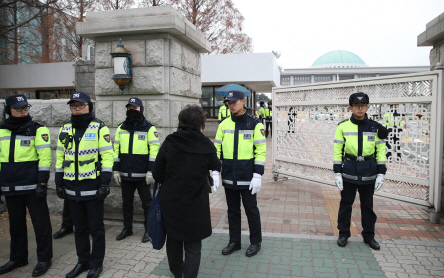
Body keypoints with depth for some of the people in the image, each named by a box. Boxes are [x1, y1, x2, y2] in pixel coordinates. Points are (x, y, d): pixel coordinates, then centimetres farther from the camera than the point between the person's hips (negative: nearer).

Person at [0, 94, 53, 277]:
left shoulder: (38, 129, -6)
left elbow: (44, 157, -11)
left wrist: (42, 183, -15)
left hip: (32, 186, -5)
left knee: (40, 223, 3)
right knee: (16, 225, 17)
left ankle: (44, 259, 17)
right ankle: (18, 258, 32)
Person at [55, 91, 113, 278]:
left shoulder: (99, 128, -6)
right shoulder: (65, 129, 10)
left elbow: (107, 157, -9)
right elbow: (60, 157, 14)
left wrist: (105, 184, -13)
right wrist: (59, 183, 10)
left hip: (93, 188, -5)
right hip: (72, 189, 5)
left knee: (96, 229, 7)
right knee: (80, 228, 17)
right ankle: (83, 261, 32)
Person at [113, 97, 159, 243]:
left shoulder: (149, 128, -4)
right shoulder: (121, 128, 11)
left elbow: (154, 150, -9)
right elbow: (116, 150, 13)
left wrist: (150, 171, -14)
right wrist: (116, 170, 8)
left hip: (142, 175, -4)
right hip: (125, 175, 5)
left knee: (147, 203, 6)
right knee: (127, 203, 15)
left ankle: (149, 230, 20)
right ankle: (127, 229, 31)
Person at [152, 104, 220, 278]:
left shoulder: (169, 143, -9)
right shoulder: (207, 147, -12)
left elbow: (157, 174, -6)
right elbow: (216, 166, 8)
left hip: (170, 203, 3)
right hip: (195, 205, -3)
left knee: (173, 239, 24)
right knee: (193, 246, 11)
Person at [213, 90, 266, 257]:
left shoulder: (255, 124, -6)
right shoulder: (224, 124, 5)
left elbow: (261, 151, -8)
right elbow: (217, 149, 7)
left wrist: (257, 176, -13)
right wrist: (215, 173, -1)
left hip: (247, 178, -4)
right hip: (228, 177, 4)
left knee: (251, 210, 9)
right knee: (232, 210, 15)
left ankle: (255, 242, 28)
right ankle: (234, 242, 31)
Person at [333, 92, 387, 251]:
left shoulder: (375, 127, 3)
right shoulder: (343, 126, -1)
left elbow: (380, 151, 6)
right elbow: (338, 151, 0)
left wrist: (381, 174, 1)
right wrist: (337, 173, -4)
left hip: (368, 173, 1)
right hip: (349, 171, -1)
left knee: (368, 205, 12)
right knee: (346, 204, 7)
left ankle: (369, 236, 28)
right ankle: (343, 234, 23)